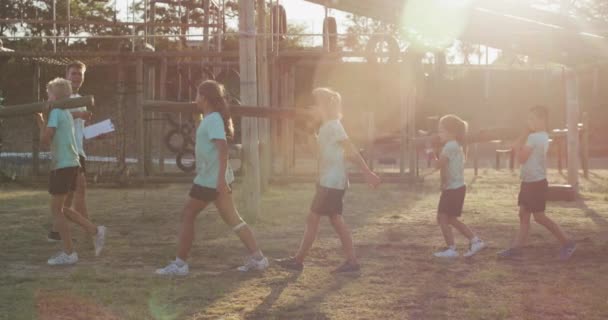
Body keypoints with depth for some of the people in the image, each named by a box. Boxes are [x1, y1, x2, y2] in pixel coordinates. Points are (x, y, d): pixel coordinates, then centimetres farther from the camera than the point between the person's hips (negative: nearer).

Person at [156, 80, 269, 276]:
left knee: (187, 216, 0)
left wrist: (221, 178, -30)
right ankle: (257, 258, 6)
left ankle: (180, 264, 4)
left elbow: (222, 147, -25)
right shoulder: (212, 119, 15)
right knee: (232, 219, 9)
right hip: (216, 179, 10)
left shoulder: (213, 120, -14)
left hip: (209, 180, -10)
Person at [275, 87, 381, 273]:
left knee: (313, 219, -4)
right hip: (328, 181, 10)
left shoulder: (333, 126, -14)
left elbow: (352, 151, -16)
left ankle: (298, 260, 2)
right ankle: (352, 261, 9)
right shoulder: (326, 126, 14)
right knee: (336, 220, 9)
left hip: (331, 182, -10)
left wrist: (368, 173, -18)